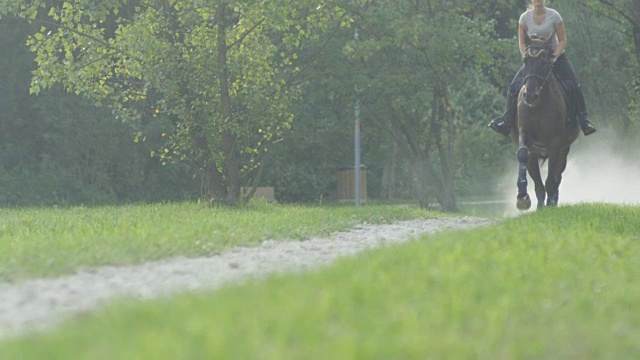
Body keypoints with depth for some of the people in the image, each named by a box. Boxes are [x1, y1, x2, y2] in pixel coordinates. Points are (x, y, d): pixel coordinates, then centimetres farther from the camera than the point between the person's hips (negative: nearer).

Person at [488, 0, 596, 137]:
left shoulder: (554, 16, -10)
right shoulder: (525, 17, -5)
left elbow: (562, 41, -6)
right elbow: (521, 42, 2)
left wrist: (554, 57, -20)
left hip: (555, 56, -1)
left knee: (573, 86, -19)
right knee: (514, 87, -13)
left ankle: (583, 120, -10)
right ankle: (507, 122, -1)